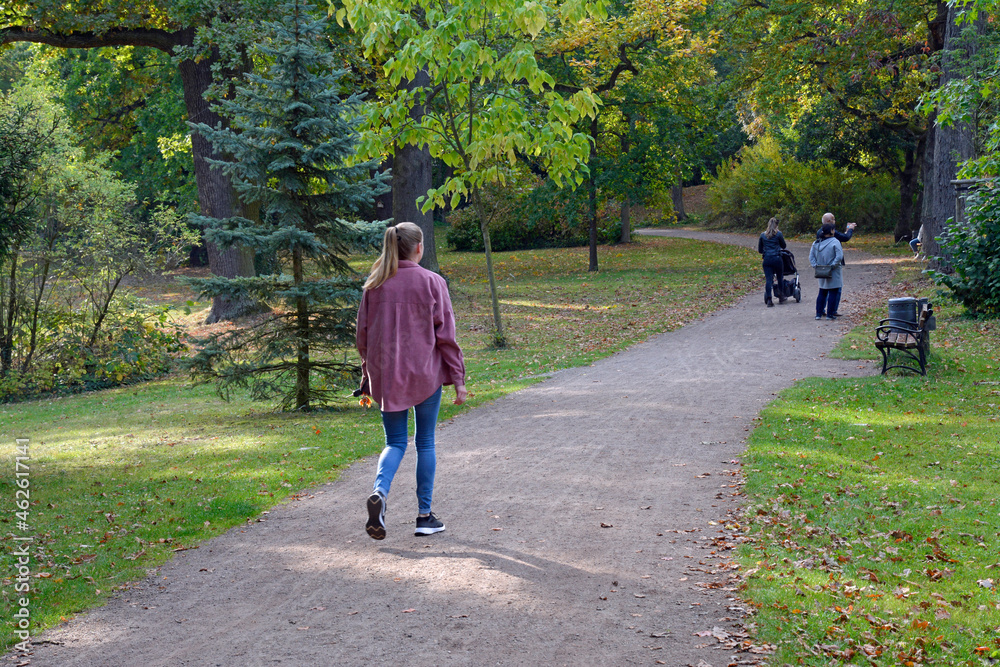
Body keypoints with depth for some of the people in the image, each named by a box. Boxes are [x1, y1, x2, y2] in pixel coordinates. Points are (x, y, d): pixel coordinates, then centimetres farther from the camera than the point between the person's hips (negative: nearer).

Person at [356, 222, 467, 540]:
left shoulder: (374, 285, 3)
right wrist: (458, 378, -1)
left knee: (395, 442, 12)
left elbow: (363, 335, 7)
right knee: (425, 443, 10)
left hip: (385, 376, 2)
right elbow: (445, 335, -6)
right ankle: (425, 516, 13)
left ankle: (379, 491, -17)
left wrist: (368, 377, 18)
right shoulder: (432, 282, -6)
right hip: (425, 375, -2)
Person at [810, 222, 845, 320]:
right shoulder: (835, 242, -13)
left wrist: (815, 265, 2)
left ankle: (819, 313, 14)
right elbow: (839, 256, -21)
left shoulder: (816, 243, 5)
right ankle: (830, 314, 3)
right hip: (833, 273, -6)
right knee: (833, 293, 2)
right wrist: (833, 265, -14)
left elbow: (811, 256, 5)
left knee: (822, 292, 15)